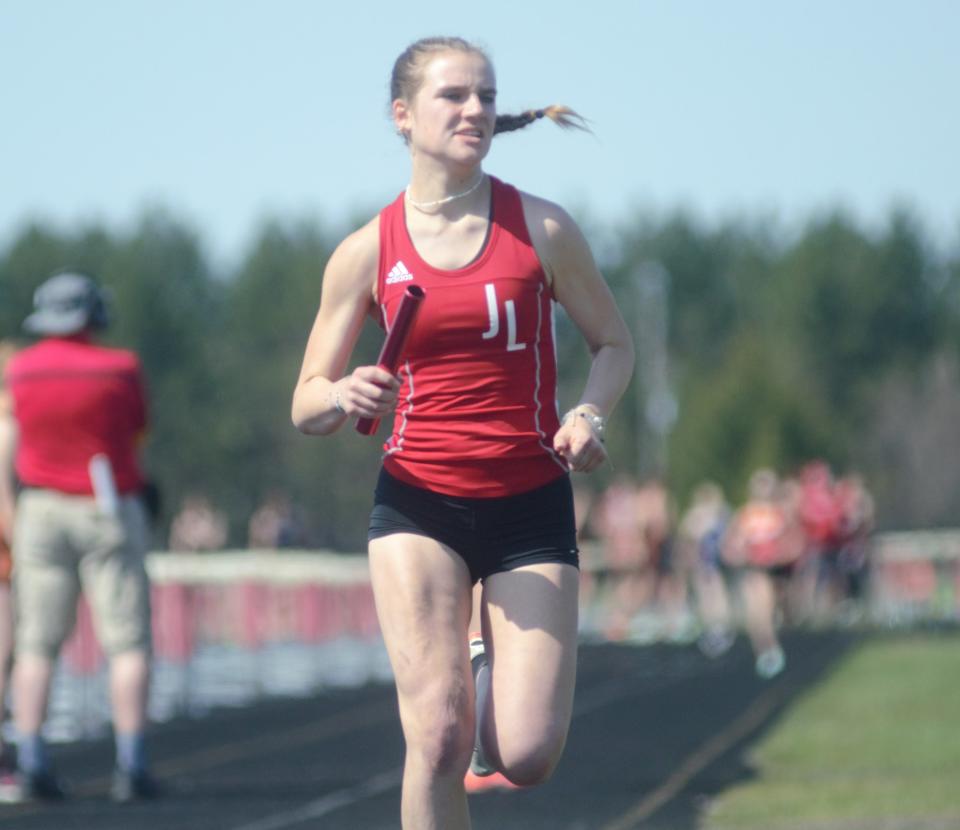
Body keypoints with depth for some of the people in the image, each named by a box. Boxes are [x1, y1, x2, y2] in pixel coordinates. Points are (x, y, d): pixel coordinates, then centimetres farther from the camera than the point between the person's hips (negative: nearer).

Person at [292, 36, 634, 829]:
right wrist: (344, 397, -19)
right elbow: (307, 405, 5)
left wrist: (588, 416, -10)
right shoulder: (368, 251, 1)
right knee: (438, 738, -15)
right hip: (418, 502, 0)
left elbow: (615, 344, 11)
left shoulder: (542, 228, 0)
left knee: (528, 756, -7)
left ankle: (490, 661, 30)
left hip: (531, 503, 0)